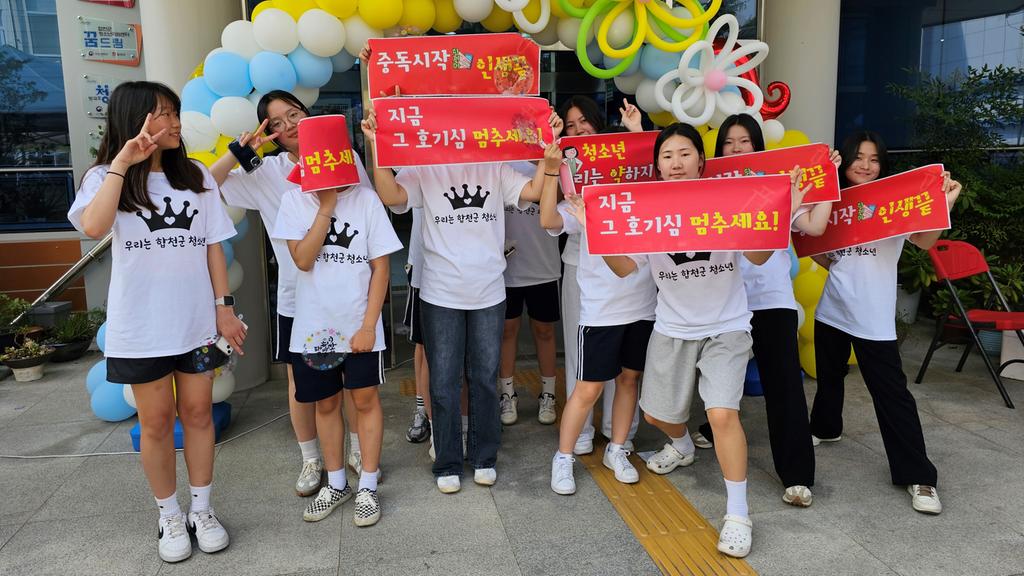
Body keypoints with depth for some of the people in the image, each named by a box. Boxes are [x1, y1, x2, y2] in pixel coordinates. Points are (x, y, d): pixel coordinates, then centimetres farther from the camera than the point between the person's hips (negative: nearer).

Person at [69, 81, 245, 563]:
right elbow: (94, 227, -24)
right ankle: (170, 517, 24)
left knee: (198, 413, 9)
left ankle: (202, 509, 24)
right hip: (140, 326, -2)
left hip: (197, 320, 2)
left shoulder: (197, 177, 6)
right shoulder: (106, 177, -2)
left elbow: (213, 247, 6)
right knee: (156, 421, 8)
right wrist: (123, 162, -24)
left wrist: (224, 307, 0)